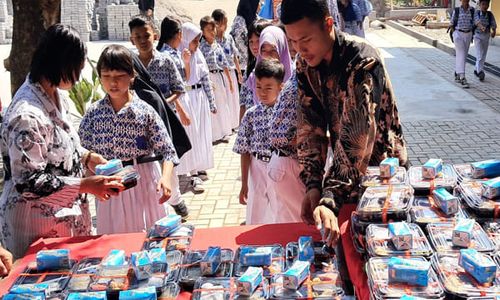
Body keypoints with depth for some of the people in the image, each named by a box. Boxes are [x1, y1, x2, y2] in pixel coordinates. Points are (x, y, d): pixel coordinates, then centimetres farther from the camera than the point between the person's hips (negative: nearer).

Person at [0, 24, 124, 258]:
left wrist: (87, 157, 4)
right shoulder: (27, 116, -26)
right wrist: (84, 185, -25)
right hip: (38, 226, -9)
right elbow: (27, 182, -25)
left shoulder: (54, 95, 3)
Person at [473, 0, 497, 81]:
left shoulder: (490, 14, -2)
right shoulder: (476, 13, -11)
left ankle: (477, 70, 29)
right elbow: (476, 21, -31)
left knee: (483, 56, 13)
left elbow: (493, 24, -13)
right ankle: (480, 72, -18)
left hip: (486, 36, 4)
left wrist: (494, 31, -34)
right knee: (479, 55, -14)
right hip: (478, 36, -4)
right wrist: (481, 26, -52)